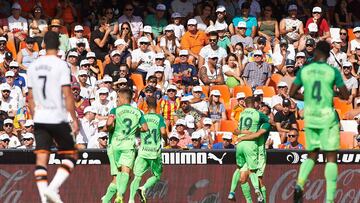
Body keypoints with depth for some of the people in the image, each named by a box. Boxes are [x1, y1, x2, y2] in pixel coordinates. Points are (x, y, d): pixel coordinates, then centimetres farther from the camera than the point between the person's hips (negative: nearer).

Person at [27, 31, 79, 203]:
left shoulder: (33, 66, 8)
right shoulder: (61, 65, -9)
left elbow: (31, 97, 13)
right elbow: (67, 95, -13)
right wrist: (75, 119, -8)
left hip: (40, 119, 4)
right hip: (58, 118, -4)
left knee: (41, 160, 3)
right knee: (70, 156, 9)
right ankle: (53, 188, -10)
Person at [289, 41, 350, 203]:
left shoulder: (304, 71, 2)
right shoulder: (333, 71, -7)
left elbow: (292, 93, 5)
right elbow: (345, 96, -3)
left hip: (310, 117, 4)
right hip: (327, 117, -3)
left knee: (312, 155, 18)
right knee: (331, 157, 2)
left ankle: (299, 184, -7)